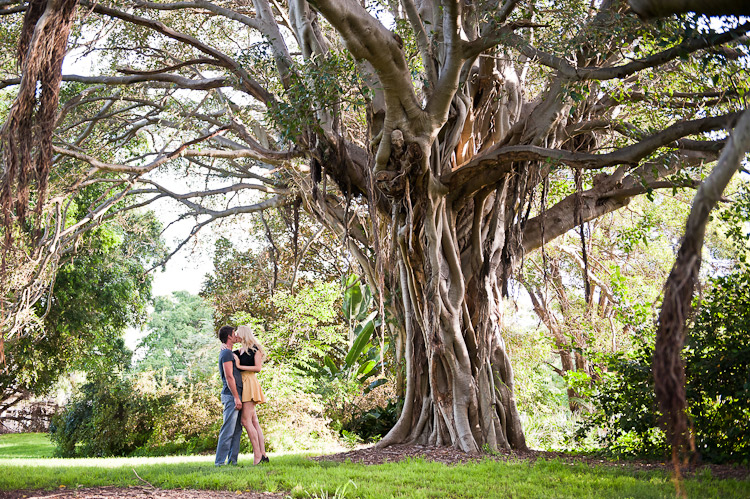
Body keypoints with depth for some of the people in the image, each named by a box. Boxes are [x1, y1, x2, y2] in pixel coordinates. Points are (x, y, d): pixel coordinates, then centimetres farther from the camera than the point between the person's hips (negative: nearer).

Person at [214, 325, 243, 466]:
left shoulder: (228, 352, 21)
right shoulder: (227, 353, -11)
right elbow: (229, 377, -17)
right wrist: (236, 398, -18)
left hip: (234, 395, 10)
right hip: (231, 396, -10)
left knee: (237, 429, 10)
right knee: (228, 430, -9)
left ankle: (233, 460, 12)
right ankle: (220, 461, -7)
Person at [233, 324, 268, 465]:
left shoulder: (255, 349, -2)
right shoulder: (239, 351, 19)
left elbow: (258, 368, -10)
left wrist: (240, 366, -12)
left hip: (249, 383, -8)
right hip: (242, 384, 8)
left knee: (246, 420, -14)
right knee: (254, 421, 5)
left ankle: (257, 455, -13)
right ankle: (263, 454, 6)